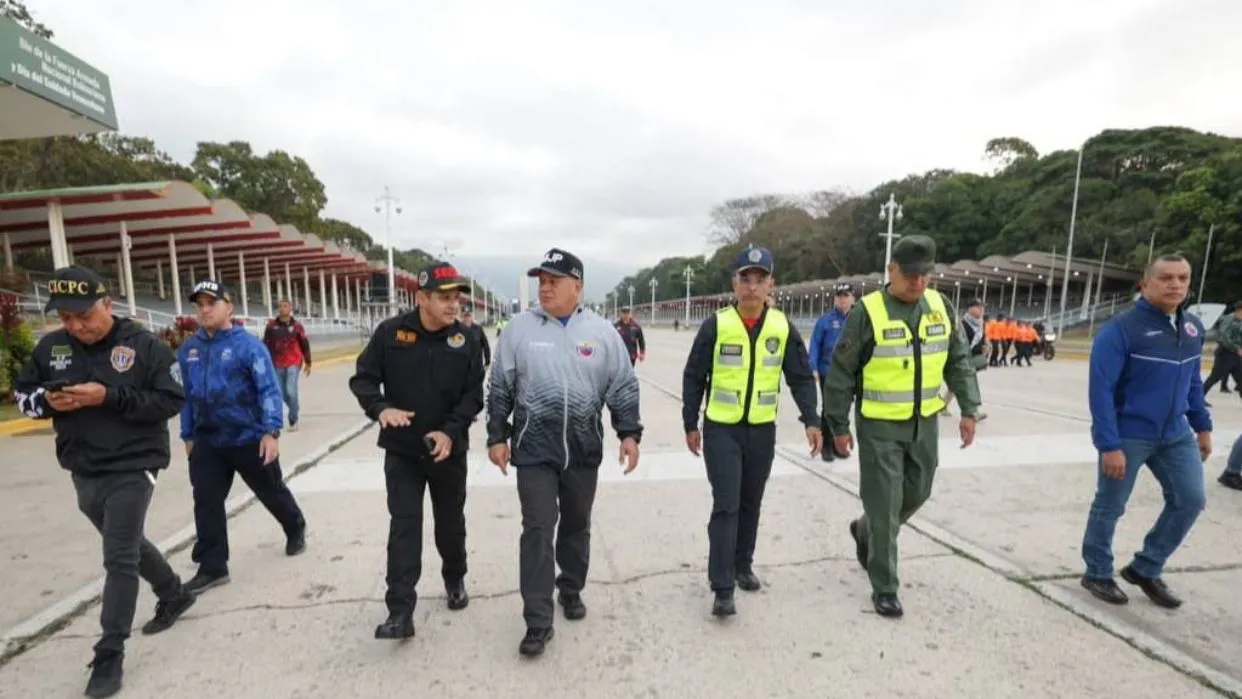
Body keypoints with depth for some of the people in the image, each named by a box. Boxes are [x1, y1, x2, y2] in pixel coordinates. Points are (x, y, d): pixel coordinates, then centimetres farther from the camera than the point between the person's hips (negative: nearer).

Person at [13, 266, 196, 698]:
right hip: (82, 471, 7)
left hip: (132, 467, -6)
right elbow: (22, 392, 11)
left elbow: (171, 399, -16)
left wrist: (110, 396, -25)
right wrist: (47, 401, -11)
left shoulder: (144, 345, -13)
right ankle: (175, 595, 43)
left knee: (119, 558, -4)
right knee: (128, 545, 22)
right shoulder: (51, 346, 2)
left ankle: (110, 654, 8)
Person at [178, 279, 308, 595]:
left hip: (249, 438, -4)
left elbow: (269, 390, -16)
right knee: (206, 503, 4)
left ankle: (296, 529, 38)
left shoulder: (248, 344, -13)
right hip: (207, 441, 5)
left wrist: (271, 431, -22)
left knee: (271, 491, 12)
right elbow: (185, 395, 12)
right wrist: (188, 436, 14)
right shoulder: (188, 349, 4)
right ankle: (212, 567, 16)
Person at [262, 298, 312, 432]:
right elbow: (266, 345, 5)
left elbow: (305, 344, 3)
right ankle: (294, 409, 35)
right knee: (281, 394, 8)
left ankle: (293, 420, 1)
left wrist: (308, 363, 5)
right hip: (277, 365, 3)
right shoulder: (271, 325, 1)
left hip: (293, 363, -3)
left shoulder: (296, 325, -2)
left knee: (291, 391, -13)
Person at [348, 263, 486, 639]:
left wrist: (451, 431, -20)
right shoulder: (390, 332, -9)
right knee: (404, 526, -1)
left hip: (449, 450, 1)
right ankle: (400, 611, 7)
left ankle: (455, 579, 41)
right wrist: (380, 408, -22)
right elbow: (362, 379, -3)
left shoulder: (466, 339, -8)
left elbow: (474, 394, -7)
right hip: (401, 451, -1)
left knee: (451, 522, 16)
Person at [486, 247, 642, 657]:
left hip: (584, 450, 2)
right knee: (538, 530, 0)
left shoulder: (601, 331, -1)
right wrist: (497, 436, 1)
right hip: (534, 450, -1)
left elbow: (623, 387, 2)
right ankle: (538, 622, 12)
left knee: (576, 526, 17)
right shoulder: (519, 328, -2)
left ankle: (571, 590, 39)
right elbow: (500, 389, 3)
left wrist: (629, 433, -3)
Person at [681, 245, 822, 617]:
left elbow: (801, 377, 4)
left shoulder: (783, 327, -2)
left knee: (751, 504, 16)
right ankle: (722, 588, 3)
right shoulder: (716, 325, -9)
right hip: (721, 429, -3)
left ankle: (743, 565, 37)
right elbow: (693, 377, -3)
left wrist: (811, 420, -6)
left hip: (762, 431, 3)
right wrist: (690, 424, -1)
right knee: (726, 506, -6)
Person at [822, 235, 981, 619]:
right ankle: (884, 588, 17)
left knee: (916, 494, 18)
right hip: (880, 425, -5)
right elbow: (841, 373, -11)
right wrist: (839, 426, -8)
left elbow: (959, 361, 11)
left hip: (925, 423, 6)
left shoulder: (941, 307, 2)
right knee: (884, 506, 0)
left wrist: (968, 409, 3)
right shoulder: (868, 312, -15)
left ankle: (864, 531, 45)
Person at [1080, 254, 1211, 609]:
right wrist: (1109, 445, -22)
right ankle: (1097, 573, 25)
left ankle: (1145, 569, 28)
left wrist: (1202, 426, 15)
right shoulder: (1121, 329, -18)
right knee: (1109, 508, 6)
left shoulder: (1193, 327, 5)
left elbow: (1194, 381, 17)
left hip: (1176, 434, 7)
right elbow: (1100, 390, -20)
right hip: (1127, 436, -7)